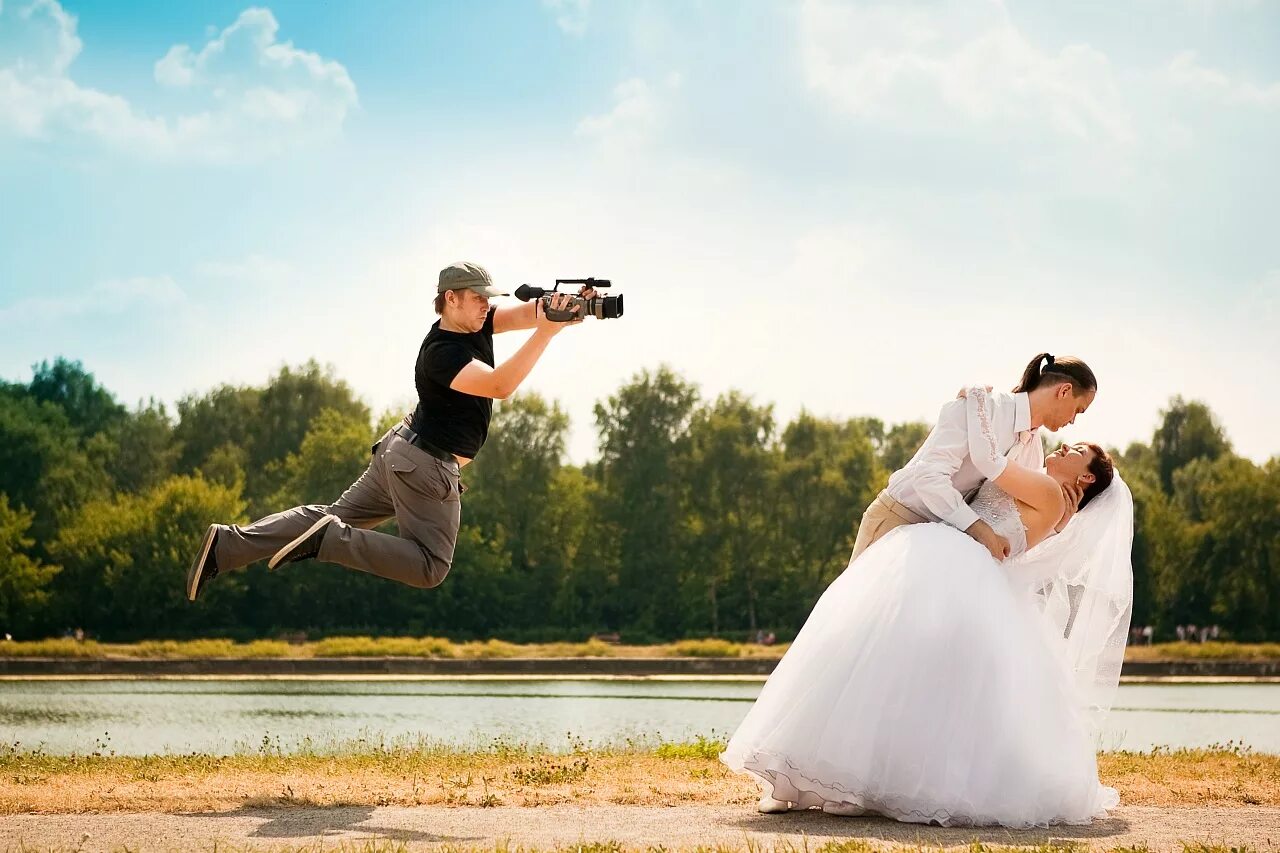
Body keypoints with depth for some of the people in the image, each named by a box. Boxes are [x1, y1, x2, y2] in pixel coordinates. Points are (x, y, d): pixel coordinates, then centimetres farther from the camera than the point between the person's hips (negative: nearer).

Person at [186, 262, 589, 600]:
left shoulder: (475, 324, 2)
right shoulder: (441, 353, -25)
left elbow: (524, 313, -4)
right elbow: (499, 386, -36)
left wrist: (561, 308, -26)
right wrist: (547, 332, -42)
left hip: (401, 450, 10)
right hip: (428, 467, -10)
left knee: (336, 516, 13)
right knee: (430, 568, -3)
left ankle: (228, 543, 6)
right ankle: (326, 540, -13)